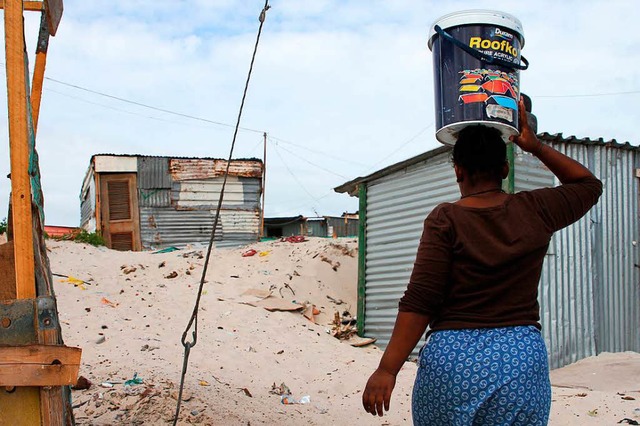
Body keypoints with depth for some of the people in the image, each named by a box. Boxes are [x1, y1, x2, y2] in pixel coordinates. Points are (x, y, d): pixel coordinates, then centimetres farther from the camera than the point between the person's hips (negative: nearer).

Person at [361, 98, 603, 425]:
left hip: (451, 359, -3)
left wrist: (387, 370, -12)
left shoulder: (446, 220, -5)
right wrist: (536, 147, 20)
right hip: (522, 358, 3)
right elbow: (588, 184, 24)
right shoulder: (535, 212, 4)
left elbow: (419, 302, -12)